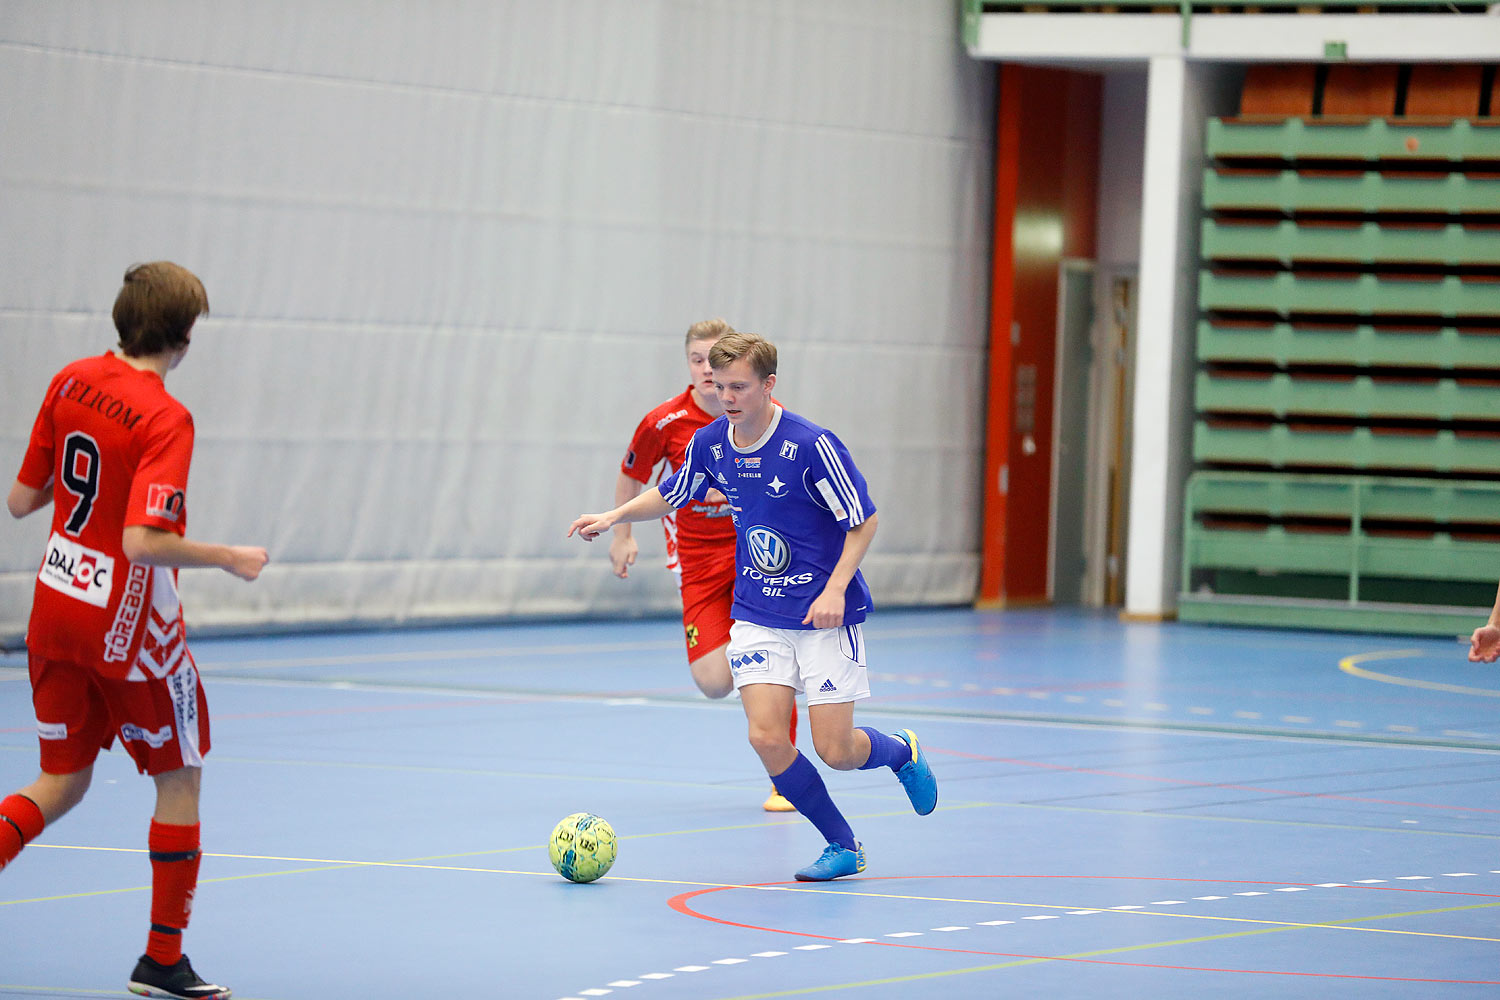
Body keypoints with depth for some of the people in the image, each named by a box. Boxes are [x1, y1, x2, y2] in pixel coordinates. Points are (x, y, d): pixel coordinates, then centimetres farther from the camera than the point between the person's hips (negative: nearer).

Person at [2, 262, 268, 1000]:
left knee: (63, 780, 16)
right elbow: (142, 544, -27)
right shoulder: (165, 420, -20)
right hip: (128, 622, -6)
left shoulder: (71, 382, 0)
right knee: (180, 778, 12)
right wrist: (230, 559, -15)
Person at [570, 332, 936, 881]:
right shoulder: (709, 444, -2)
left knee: (834, 750, -7)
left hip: (825, 615, -5)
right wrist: (615, 516, 5)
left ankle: (901, 751, 30)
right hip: (757, 614, 5)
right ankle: (842, 845, 7)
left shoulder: (811, 445, -19)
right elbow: (670, 494, 19)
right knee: (766, 737, -12)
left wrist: (835, 590, -20)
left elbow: (863, 520, -12)